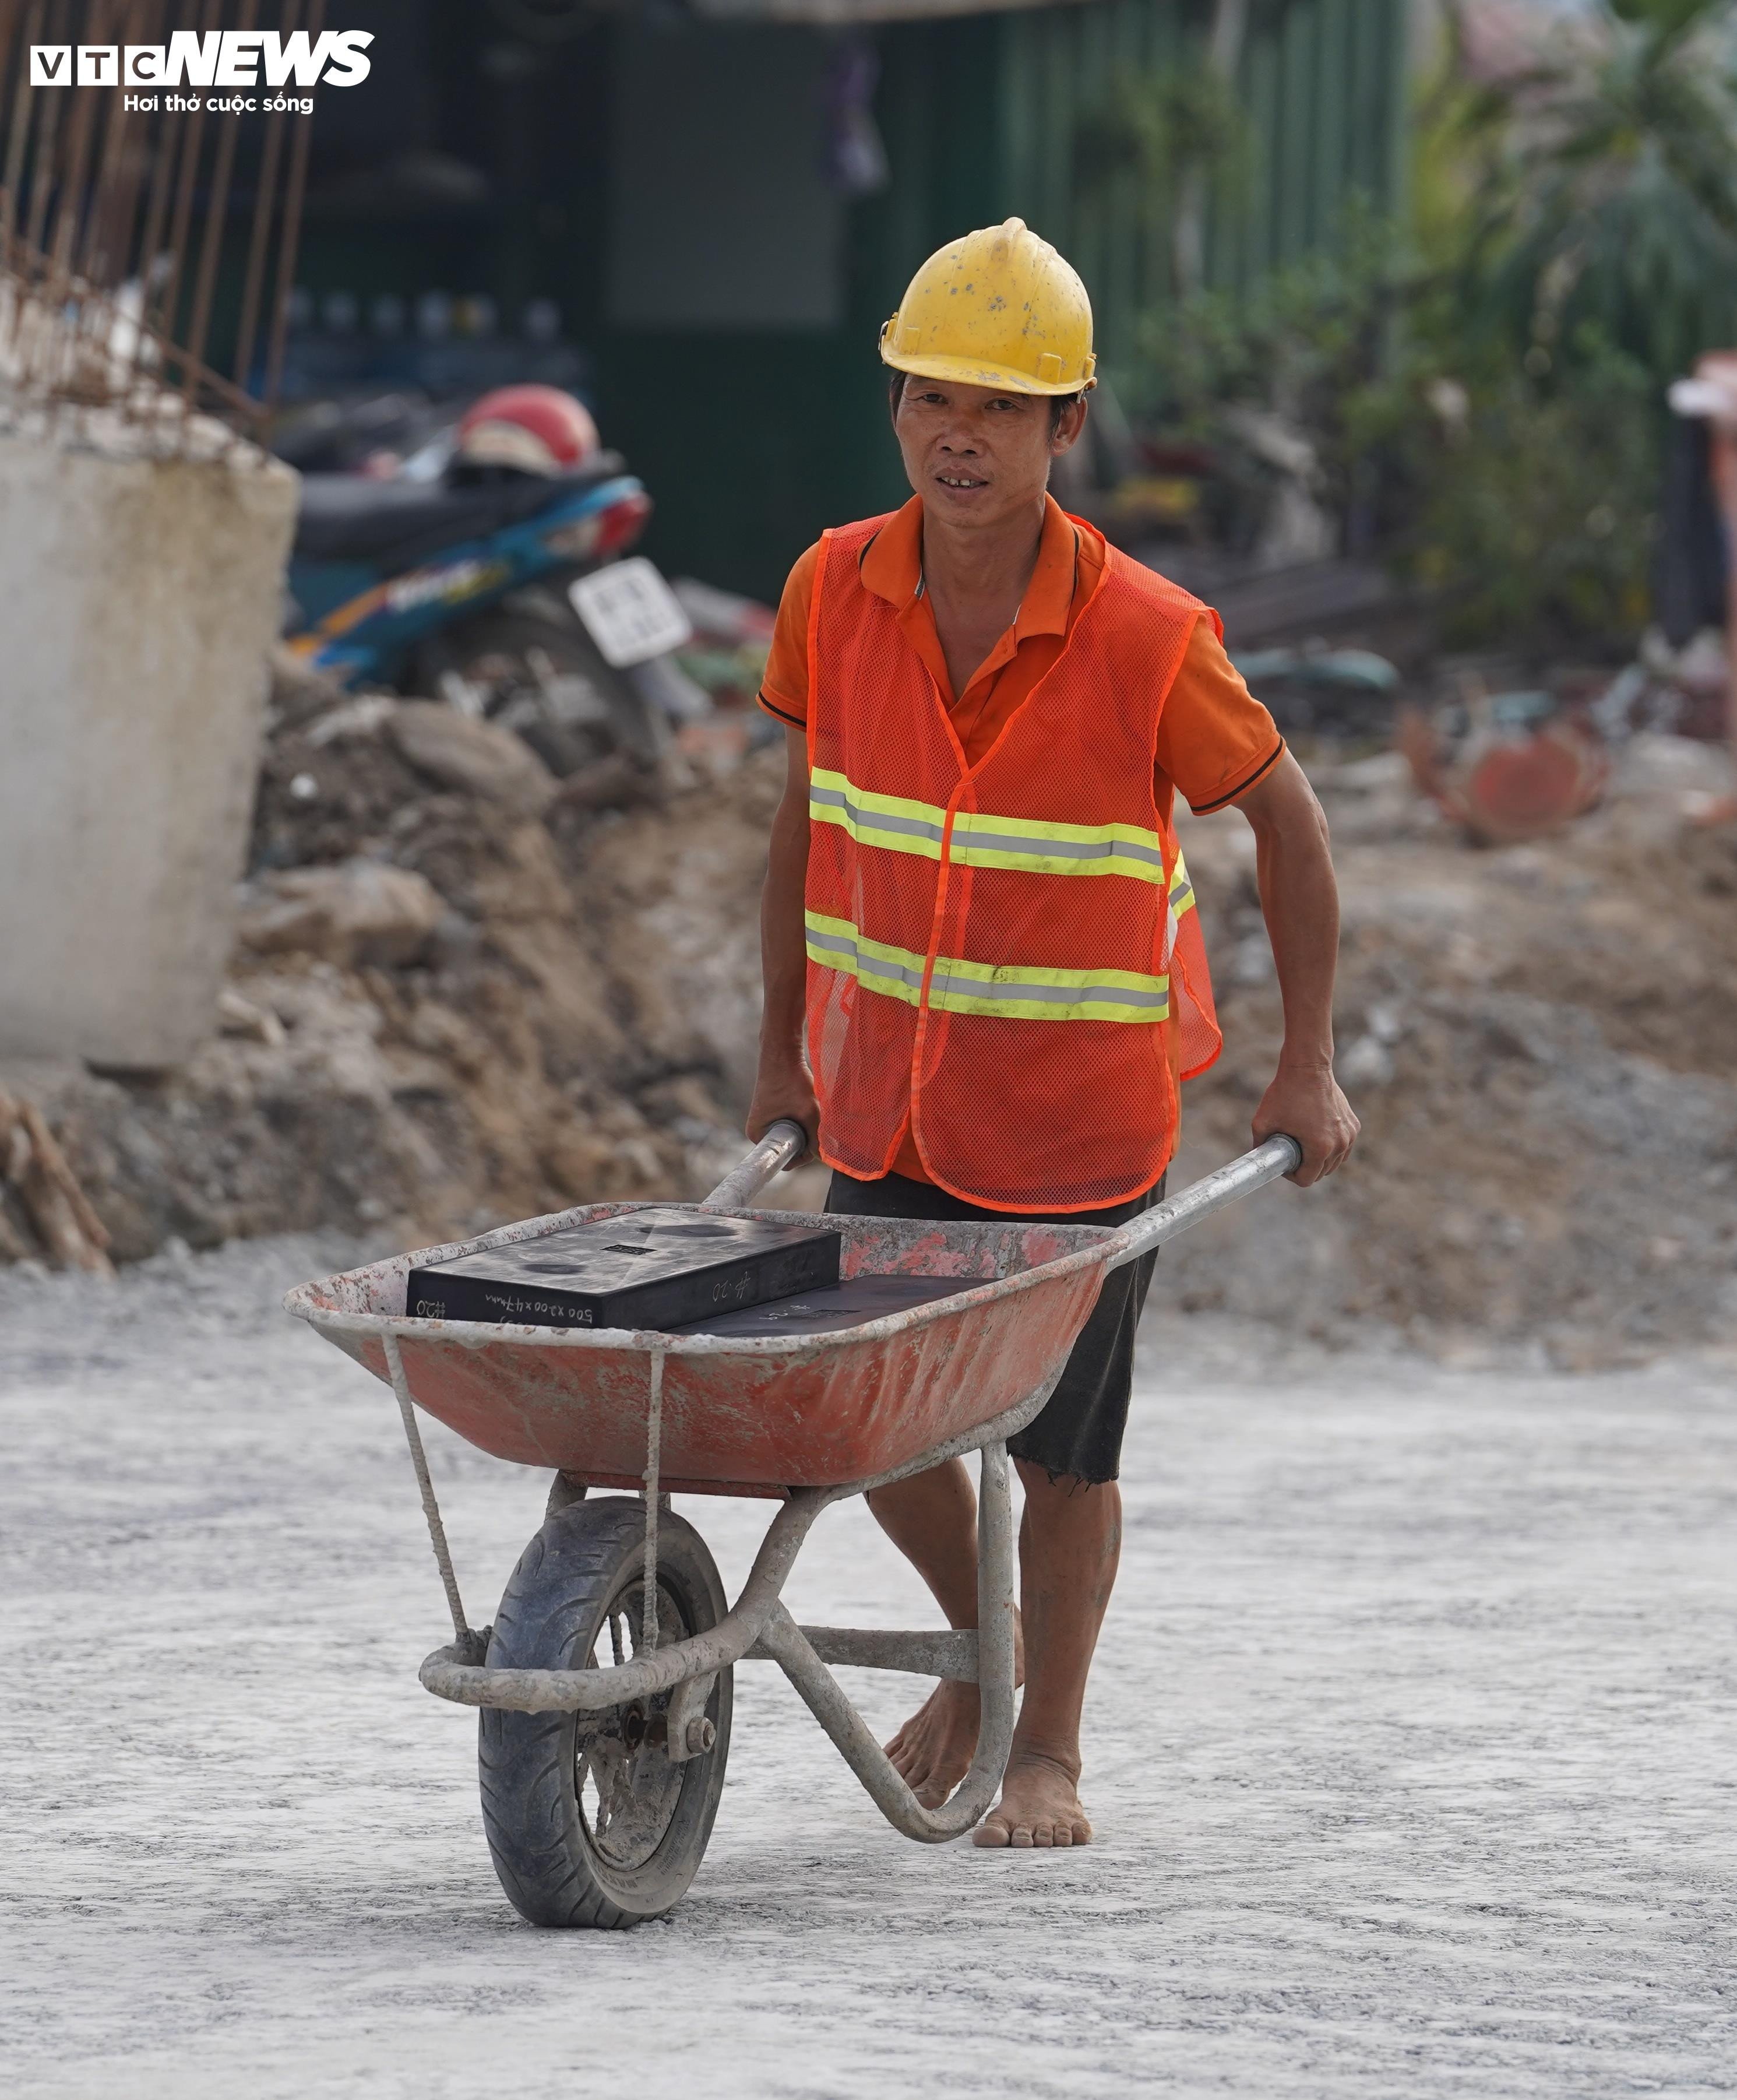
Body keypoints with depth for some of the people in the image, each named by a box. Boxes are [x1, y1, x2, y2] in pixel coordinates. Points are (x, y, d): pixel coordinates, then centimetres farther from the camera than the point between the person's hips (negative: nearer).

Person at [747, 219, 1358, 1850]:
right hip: (890, 1104, 3)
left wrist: (1307, 1072, -3)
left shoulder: (1146, 642, -20)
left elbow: (1284, 816, -6)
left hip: (1082, 1118, -3)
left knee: (1061, 1451, 5)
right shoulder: (835, 596, -11)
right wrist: (781, 1048, 10)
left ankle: (1049, 1747, 28)